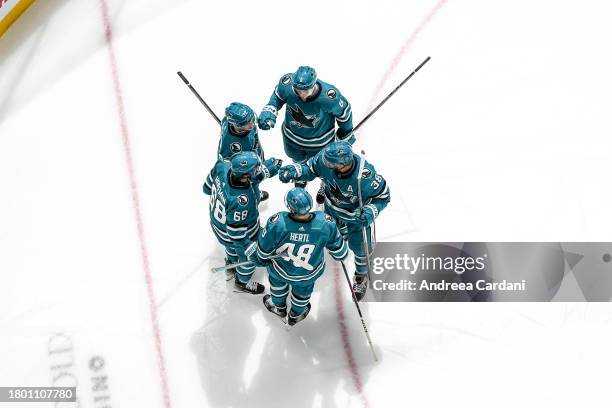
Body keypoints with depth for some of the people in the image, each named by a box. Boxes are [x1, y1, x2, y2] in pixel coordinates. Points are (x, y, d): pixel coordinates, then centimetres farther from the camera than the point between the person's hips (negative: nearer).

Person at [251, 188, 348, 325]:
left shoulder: (276, 223, -38)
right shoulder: (326, 223, -34)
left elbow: (263, 251, -19)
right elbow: (340, 253, -17)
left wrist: (260, 258, 5)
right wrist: (341, 255, 8)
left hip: (281, 272, -1)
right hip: (310, 274, 1)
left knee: (276, 276, 37)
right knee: (303, 287, 36)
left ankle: (278, 306, 62)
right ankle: (296, 314, 63)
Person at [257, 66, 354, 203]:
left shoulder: (329, 96, -40)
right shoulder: (287, 84, -34)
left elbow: (344, 111, -19)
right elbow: (277, 96, -8)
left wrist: (346, 135, -3)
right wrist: (269, 111, -24)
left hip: (320, 140, -3)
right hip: (292, 135, 3)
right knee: (298, 159, 34)